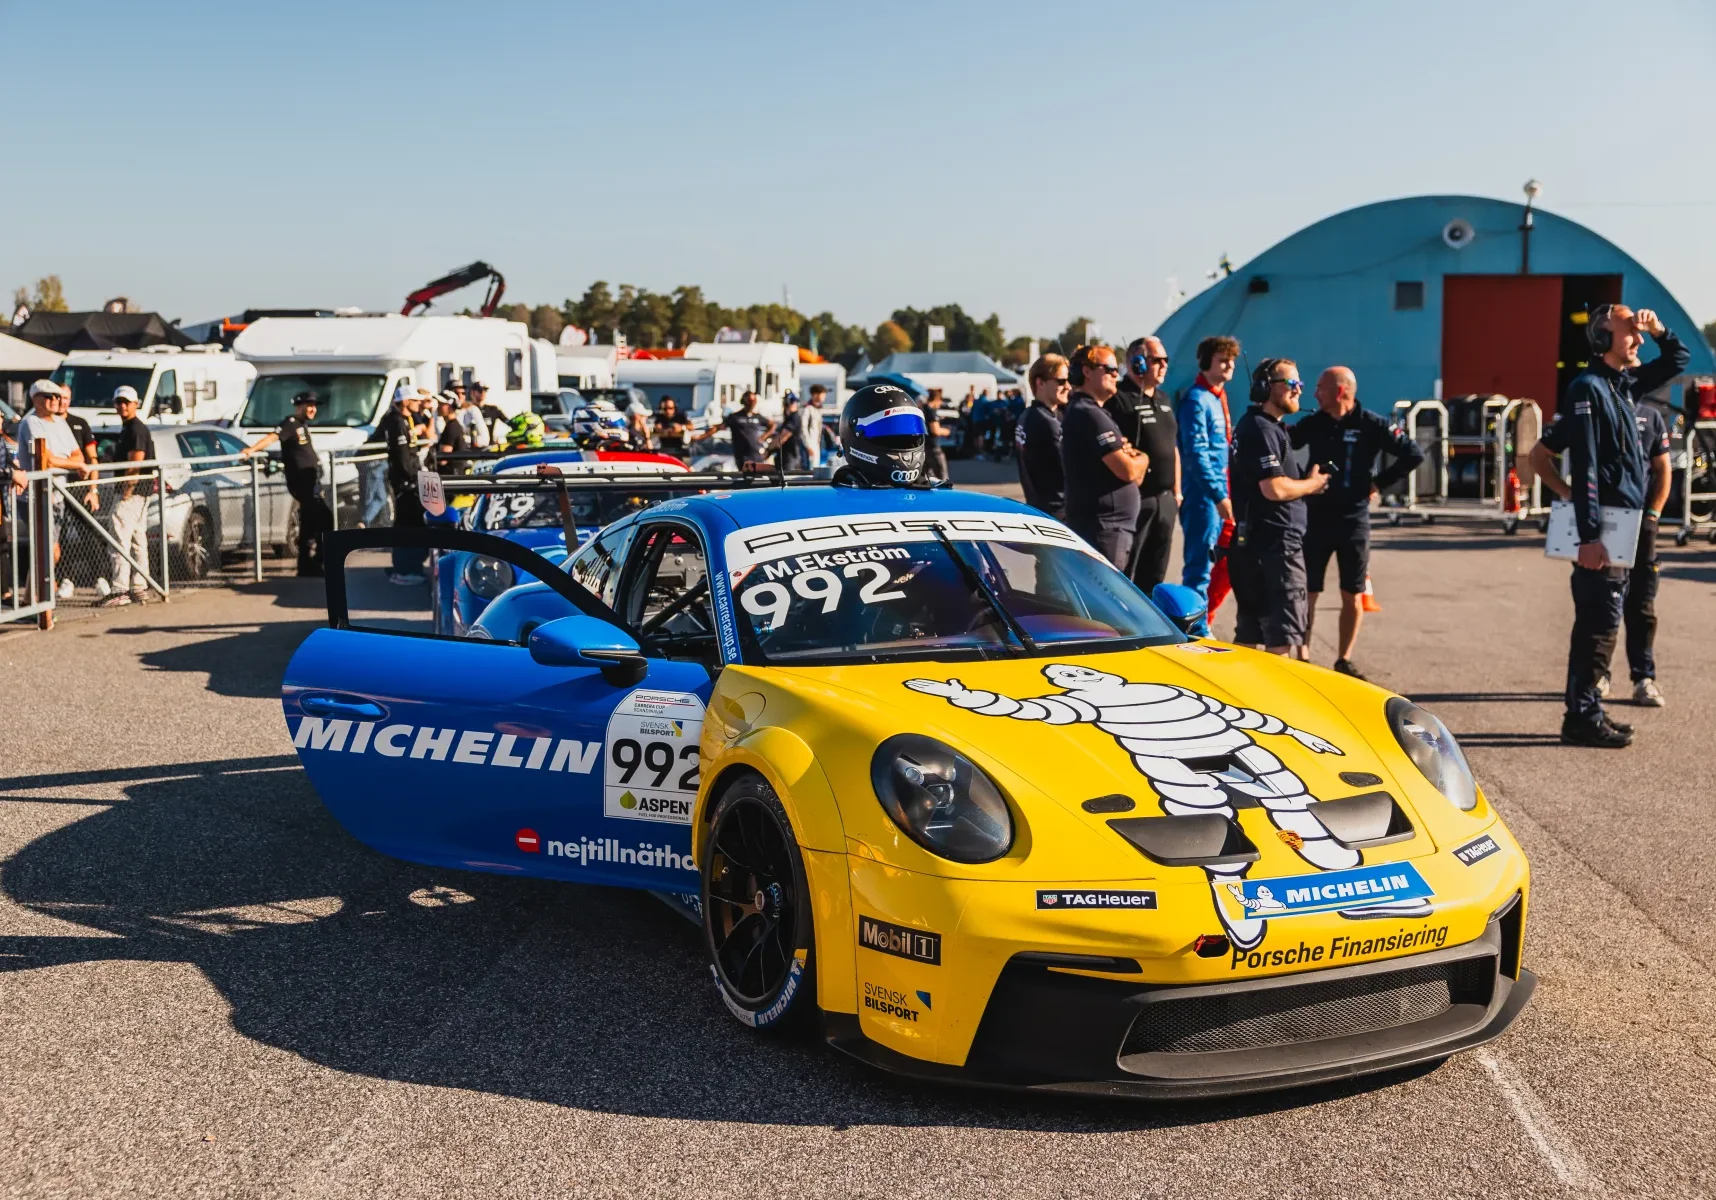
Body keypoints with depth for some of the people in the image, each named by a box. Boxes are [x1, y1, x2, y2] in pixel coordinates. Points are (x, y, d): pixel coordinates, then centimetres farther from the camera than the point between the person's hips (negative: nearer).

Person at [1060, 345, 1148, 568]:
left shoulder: (1079, 411, 18)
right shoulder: (1089, 415, -15)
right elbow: (1127, 470, -19)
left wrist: (1132, 457, 0)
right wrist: (1143, 459, 3)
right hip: (1102, 527, -11)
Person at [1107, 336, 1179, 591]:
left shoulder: (1164, 399, 17)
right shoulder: (1118, 399, -11)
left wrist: (1176, 491, 19)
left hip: (1165, 500, 9)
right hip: (1134, 499, -8)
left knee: (1154, 574, 15)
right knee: (1124, 573, -5)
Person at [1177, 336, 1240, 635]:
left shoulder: (1219, 398, 15)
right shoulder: (1196, 400, -12)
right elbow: (1196, 453, -19)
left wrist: (1227, 494, 16)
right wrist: (1218, 495, -22)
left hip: (1221, 496, 9)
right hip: (1202, 497, -9)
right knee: (1199, 567, -3)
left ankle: (1201, 618, 24)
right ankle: (1198, 631, 3)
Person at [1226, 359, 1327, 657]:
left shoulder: (1253, 426, 18)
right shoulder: (1261, 429, -14)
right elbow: (1275, 489, -22)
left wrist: (1306, 481, 9)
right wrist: (1313, 483, -6)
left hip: (1253, 541, 10)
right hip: (1274, 542, -10)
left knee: (1250, 629, 15)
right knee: (1285, 634, -9)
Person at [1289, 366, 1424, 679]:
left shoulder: (1371, 425, -6)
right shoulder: (1313, 423, 4)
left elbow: (1413, 454, -6)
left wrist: (1380, 482, -7)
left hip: (1353, 520, -2)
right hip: (1315, 518, 2)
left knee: (1352, 596, 6)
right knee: (1306, 592, 2)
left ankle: (1343, 661, 18)